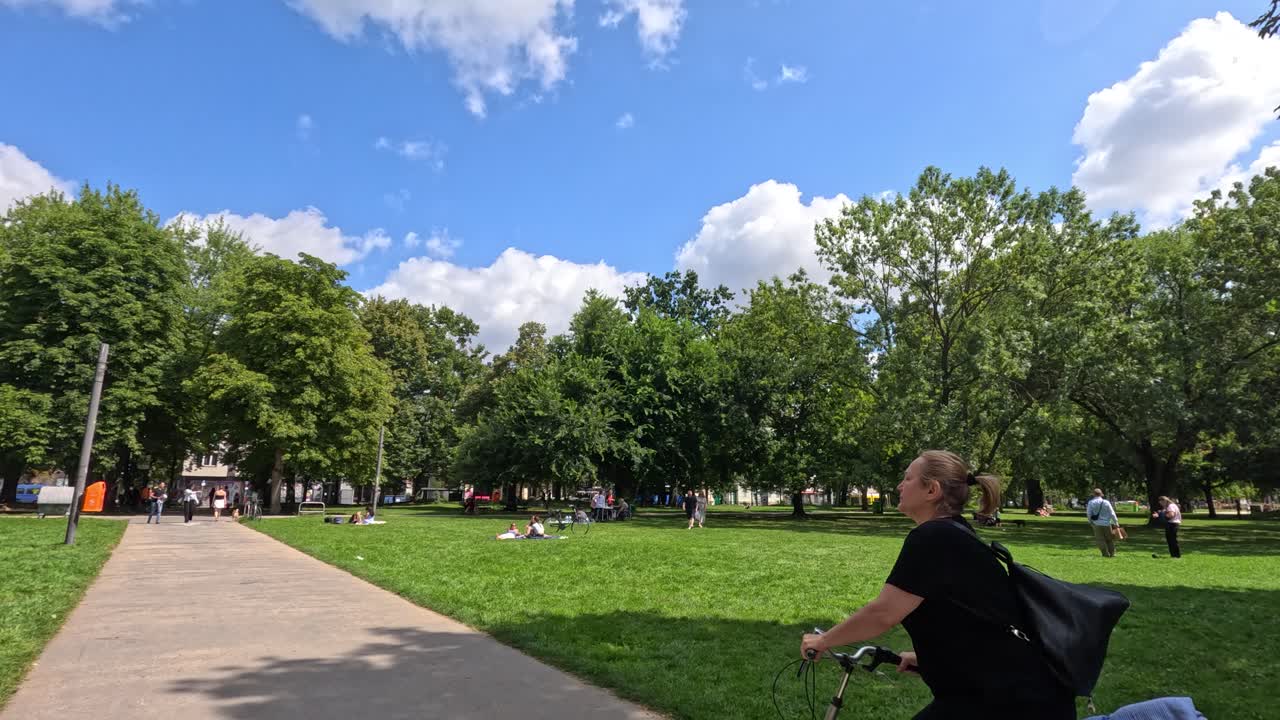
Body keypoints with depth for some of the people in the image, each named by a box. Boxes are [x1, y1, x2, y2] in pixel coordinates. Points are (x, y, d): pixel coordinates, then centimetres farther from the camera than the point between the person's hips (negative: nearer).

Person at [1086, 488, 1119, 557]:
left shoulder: (1091, 502, -5)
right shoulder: (1106, 502, -2)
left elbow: (1088, 514, -7)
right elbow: (1112, 513, -2)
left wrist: (1090, 521, 7)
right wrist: (1116, 522, 5)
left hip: (1097, 524, -2)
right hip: (1106, 523, 2)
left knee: (1100, 539, 4)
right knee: (1109, 539, 15)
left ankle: (1106, 554, -1)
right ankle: (1112, 553, 19)